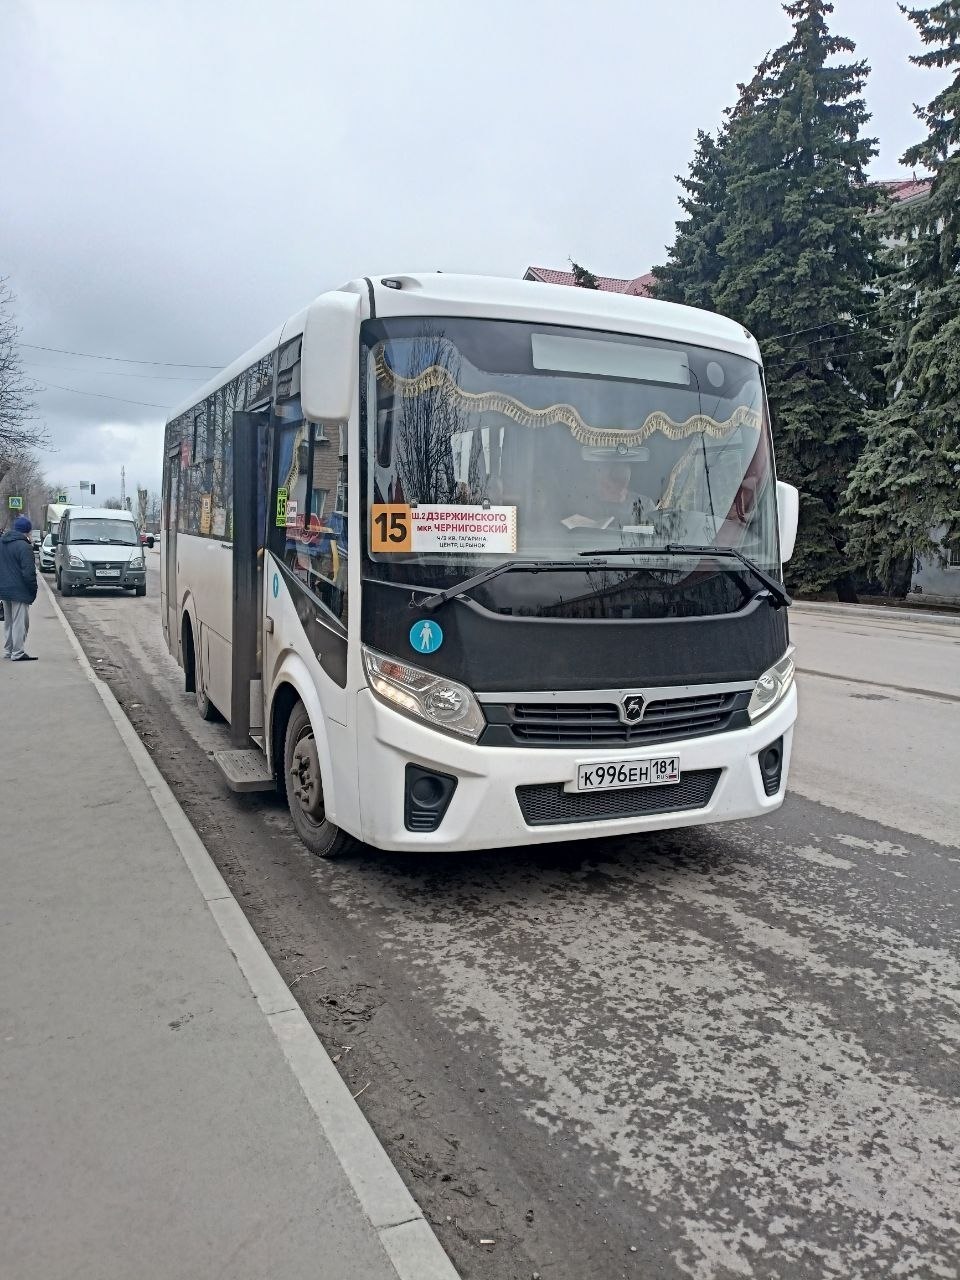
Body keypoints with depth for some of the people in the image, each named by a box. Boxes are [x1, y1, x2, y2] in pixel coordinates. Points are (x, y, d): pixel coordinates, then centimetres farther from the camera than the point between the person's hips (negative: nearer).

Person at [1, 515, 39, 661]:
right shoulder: (24, 546, -17)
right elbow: (29, 572, -20)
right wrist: (33, 589, -10)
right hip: (19, 590, -8)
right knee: (19, 622, -3)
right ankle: (17, 653, -3)